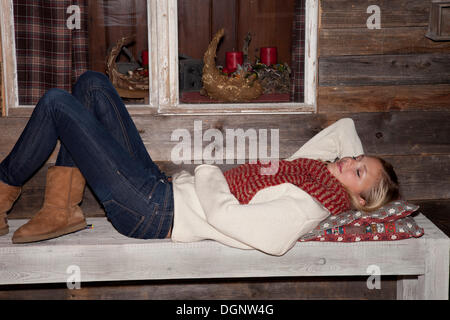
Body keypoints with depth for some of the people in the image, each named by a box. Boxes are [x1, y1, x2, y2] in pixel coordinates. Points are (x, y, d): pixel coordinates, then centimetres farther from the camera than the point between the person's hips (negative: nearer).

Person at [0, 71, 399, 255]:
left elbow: (221, 214, -29)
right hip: (161, 183, 10)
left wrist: (208, 172, -11)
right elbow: (344, 125, 23)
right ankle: (61, 208, 6)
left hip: (150, 212, -10)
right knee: (92, 84, 9)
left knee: (56, 102, -11)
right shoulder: (317, 170, 7)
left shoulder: (300, 210, -20)